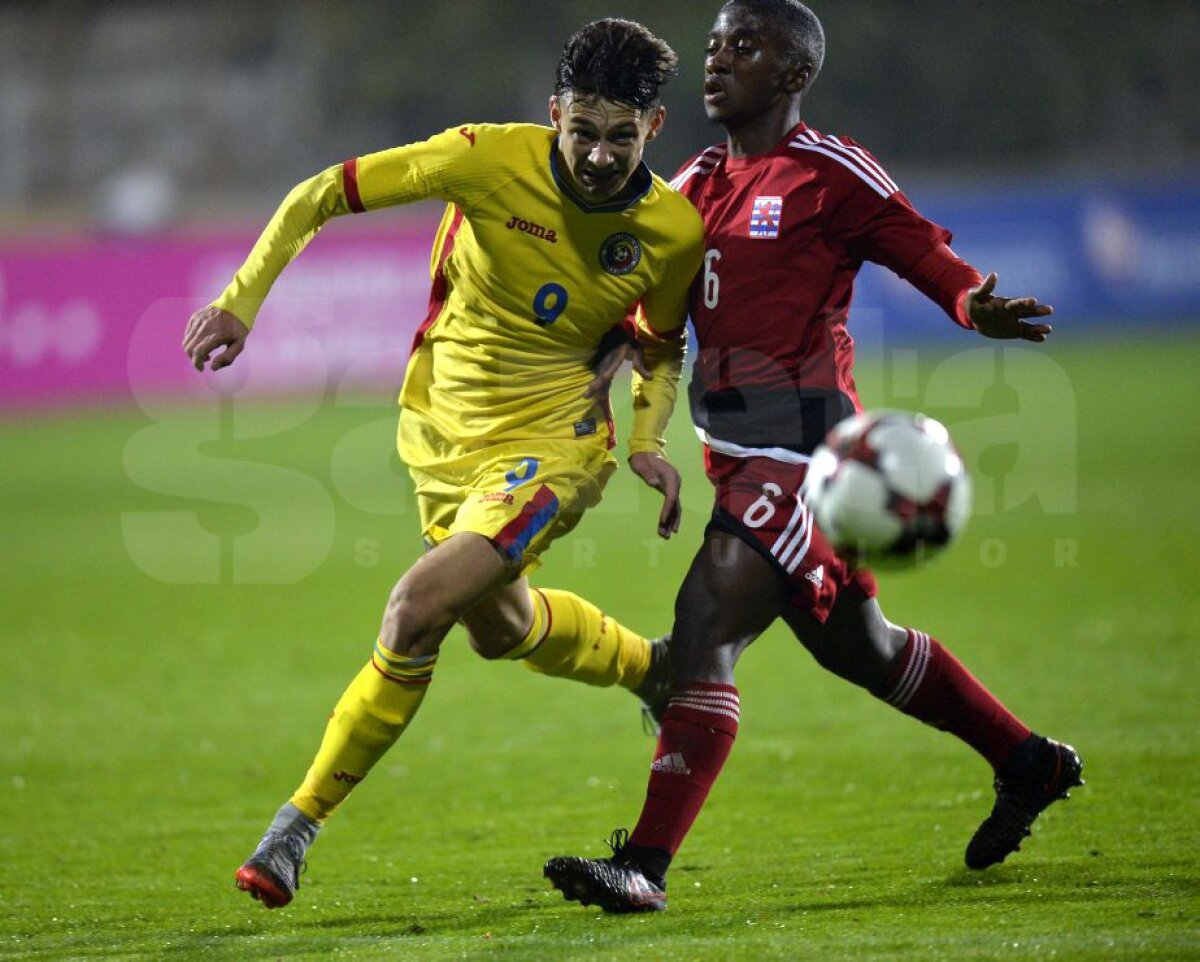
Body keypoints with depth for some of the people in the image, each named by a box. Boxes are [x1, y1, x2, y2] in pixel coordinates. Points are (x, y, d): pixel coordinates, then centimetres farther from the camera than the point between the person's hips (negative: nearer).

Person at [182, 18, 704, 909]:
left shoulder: (674, 231, -12)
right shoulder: (493, 159, -19)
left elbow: (663, 346, 10)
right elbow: (323, 194, -13)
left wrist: (648, 443, -7)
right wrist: (241, 301, -20)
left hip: (548, 443, -3)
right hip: (443, 429, 3)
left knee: (417, 611, -21)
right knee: (500, 626, 20)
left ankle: (298, 826, -5)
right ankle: (652, 669, 52)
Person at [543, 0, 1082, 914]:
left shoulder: (832, 174, -8)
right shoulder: (697, 184, 14)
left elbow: (929, 255, -7)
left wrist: (978, 305, -28)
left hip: (801, 448, -9)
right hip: (735, 452, 9)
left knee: (705, 626, -19)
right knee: (856, 645, 21)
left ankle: (647, 865, -20)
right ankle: (1030, 764, 39)